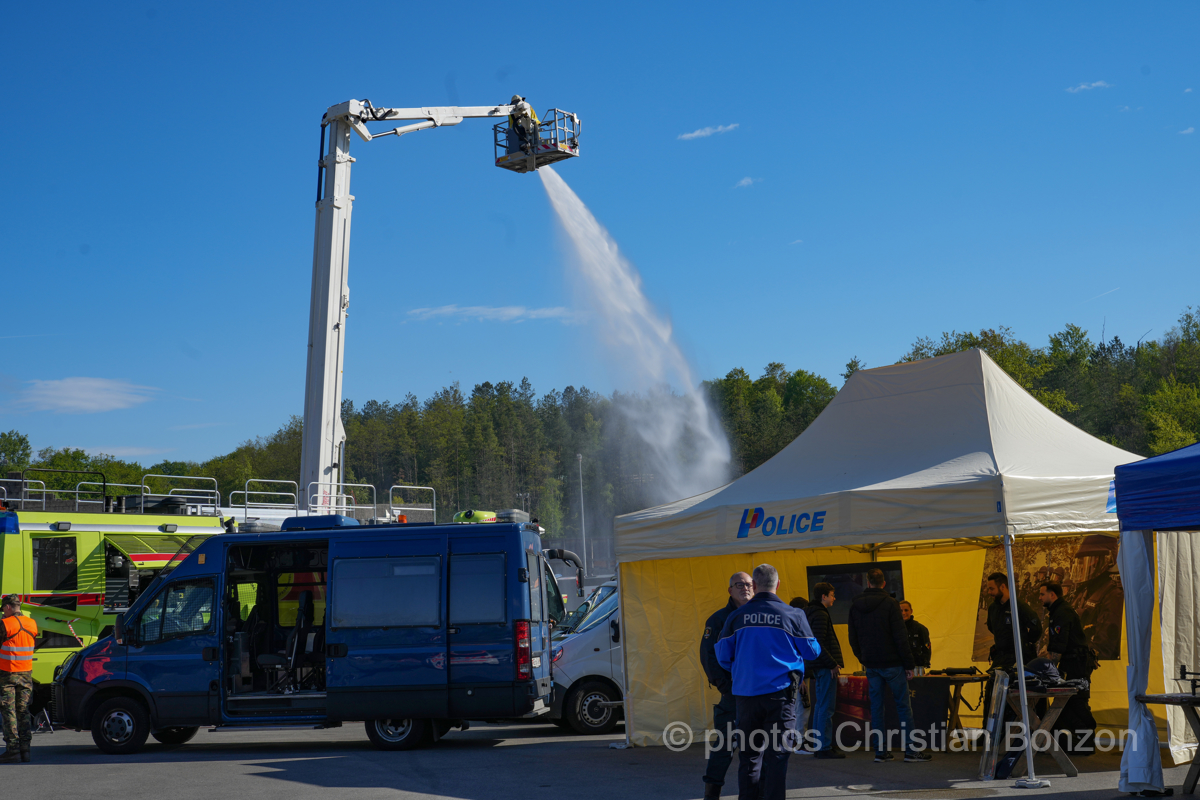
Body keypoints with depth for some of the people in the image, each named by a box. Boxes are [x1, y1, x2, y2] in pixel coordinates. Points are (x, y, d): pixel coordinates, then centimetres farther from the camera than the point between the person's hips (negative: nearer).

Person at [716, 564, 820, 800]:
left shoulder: (737, 616, 1)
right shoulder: (793, 615, -4)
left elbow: (723, 656, 8)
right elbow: (812, 652, 6)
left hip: (745, 692, 2)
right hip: (780, 692, -2)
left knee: (749, 754, 11)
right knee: (777, 754, 1)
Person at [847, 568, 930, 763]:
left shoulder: (855, 605, 6)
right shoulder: (890, 603, -9)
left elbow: (853, 639, 11)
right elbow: (900, 636, -12)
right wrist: (908, 663, -7)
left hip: (871, 665, 4)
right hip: (891, 663, -4)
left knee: (876, 706, 7)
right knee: (903, 705, 1)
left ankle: (880, 751, 7)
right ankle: (911, 750, 0)